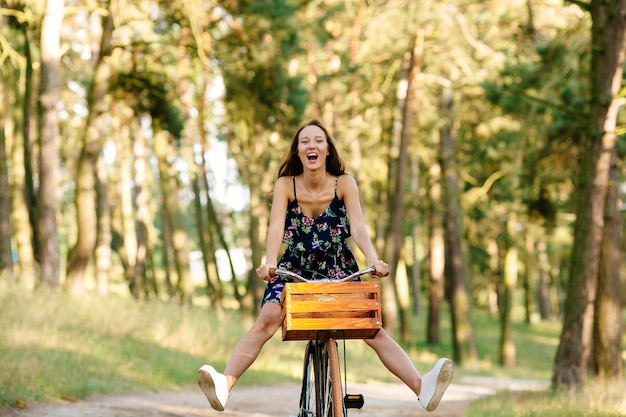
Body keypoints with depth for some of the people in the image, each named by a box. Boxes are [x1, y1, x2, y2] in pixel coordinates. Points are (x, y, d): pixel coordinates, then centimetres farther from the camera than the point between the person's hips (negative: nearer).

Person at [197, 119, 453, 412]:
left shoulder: (344, 184, -8)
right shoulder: (286, 185, -8)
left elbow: (358, 226, -20)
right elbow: (276, 226, -22)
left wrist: (372, 259, -39)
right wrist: (269, 262, -41)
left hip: (339, 271, 0)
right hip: (294, 269, 0)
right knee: (265, 322, -25)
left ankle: (422, 388, -25)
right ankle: (225, 384, -39)